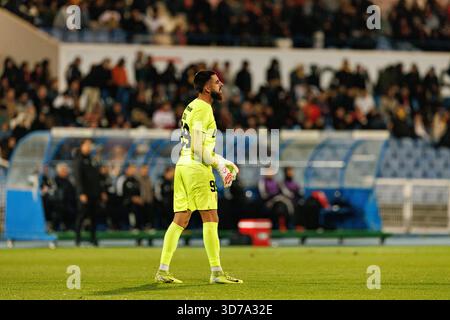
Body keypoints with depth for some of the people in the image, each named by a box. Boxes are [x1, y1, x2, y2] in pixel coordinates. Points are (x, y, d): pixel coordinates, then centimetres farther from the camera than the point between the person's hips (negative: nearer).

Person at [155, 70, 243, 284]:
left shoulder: (192, 107, 19)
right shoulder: (203, 109, -11)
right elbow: (198, 148, -16)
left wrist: (223, 162, 20)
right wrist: (219, 165, -8)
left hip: (182, 166, 9)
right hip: (197, 169, -9)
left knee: (180, 220, 8)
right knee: (210, 219, -6)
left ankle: (163, 271, 6)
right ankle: (216, 272, -7)